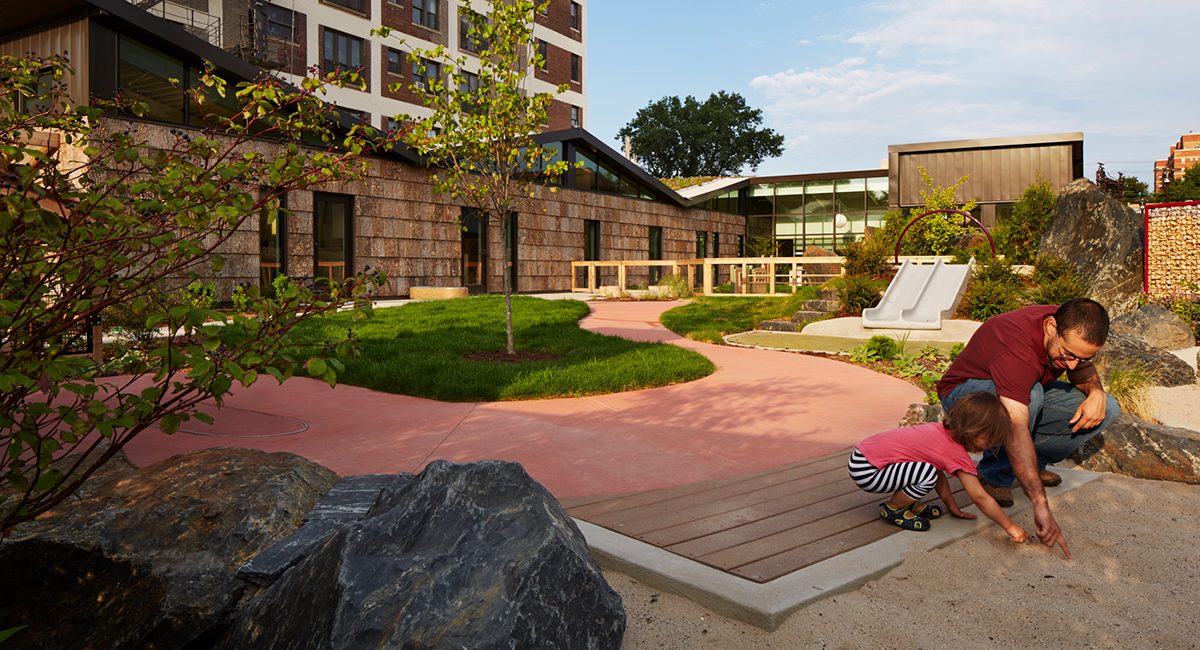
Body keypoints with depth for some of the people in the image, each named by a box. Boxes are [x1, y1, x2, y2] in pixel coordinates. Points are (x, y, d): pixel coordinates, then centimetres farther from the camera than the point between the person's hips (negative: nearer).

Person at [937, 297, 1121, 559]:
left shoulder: (1070, 329, -16)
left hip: (1023, 393, 8)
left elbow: (1083, 369, 9)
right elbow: (1016, 431, -49)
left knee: (1106, 410, -7)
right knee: (1032, 395, -39)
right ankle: (995, 473, -18)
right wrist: (1040, 504, -54)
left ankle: (1030, 463, 1)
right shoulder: (1016, 351, -40)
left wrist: (1096, 391, -16)